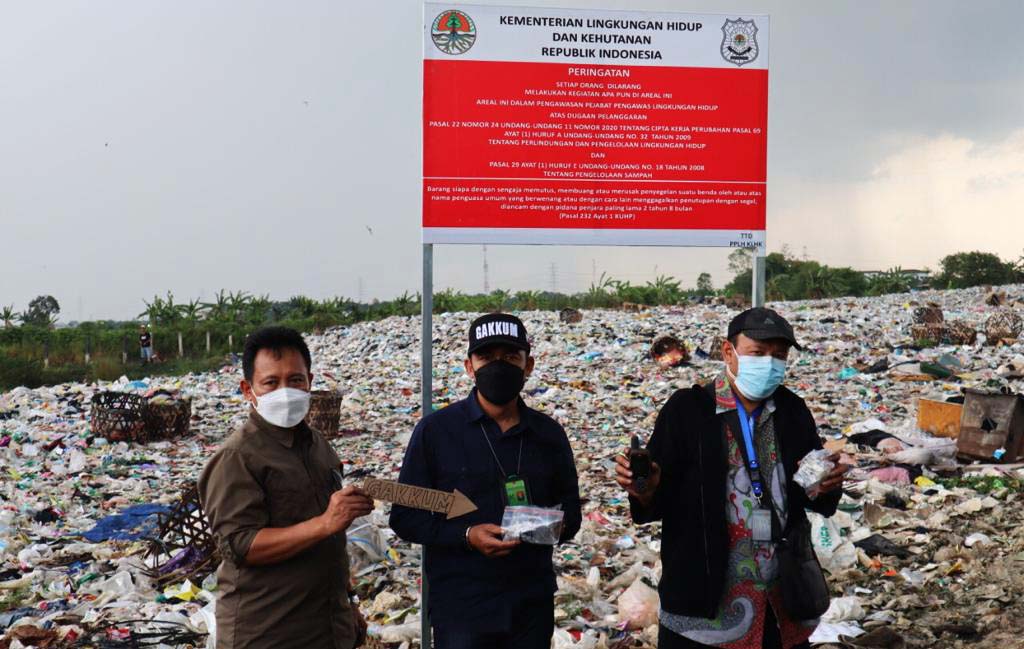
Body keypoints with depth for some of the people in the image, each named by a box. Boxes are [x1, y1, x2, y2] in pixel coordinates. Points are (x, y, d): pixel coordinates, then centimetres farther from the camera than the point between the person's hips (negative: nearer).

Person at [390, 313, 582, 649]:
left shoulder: (549, 433, 5)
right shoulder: (435, 430, -5)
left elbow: (571, 511, 13)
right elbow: (405, 516, -4)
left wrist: (558, 525, -10)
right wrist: (467, 535, -19)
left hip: (534, 605, 4)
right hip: (461, 608, -3)